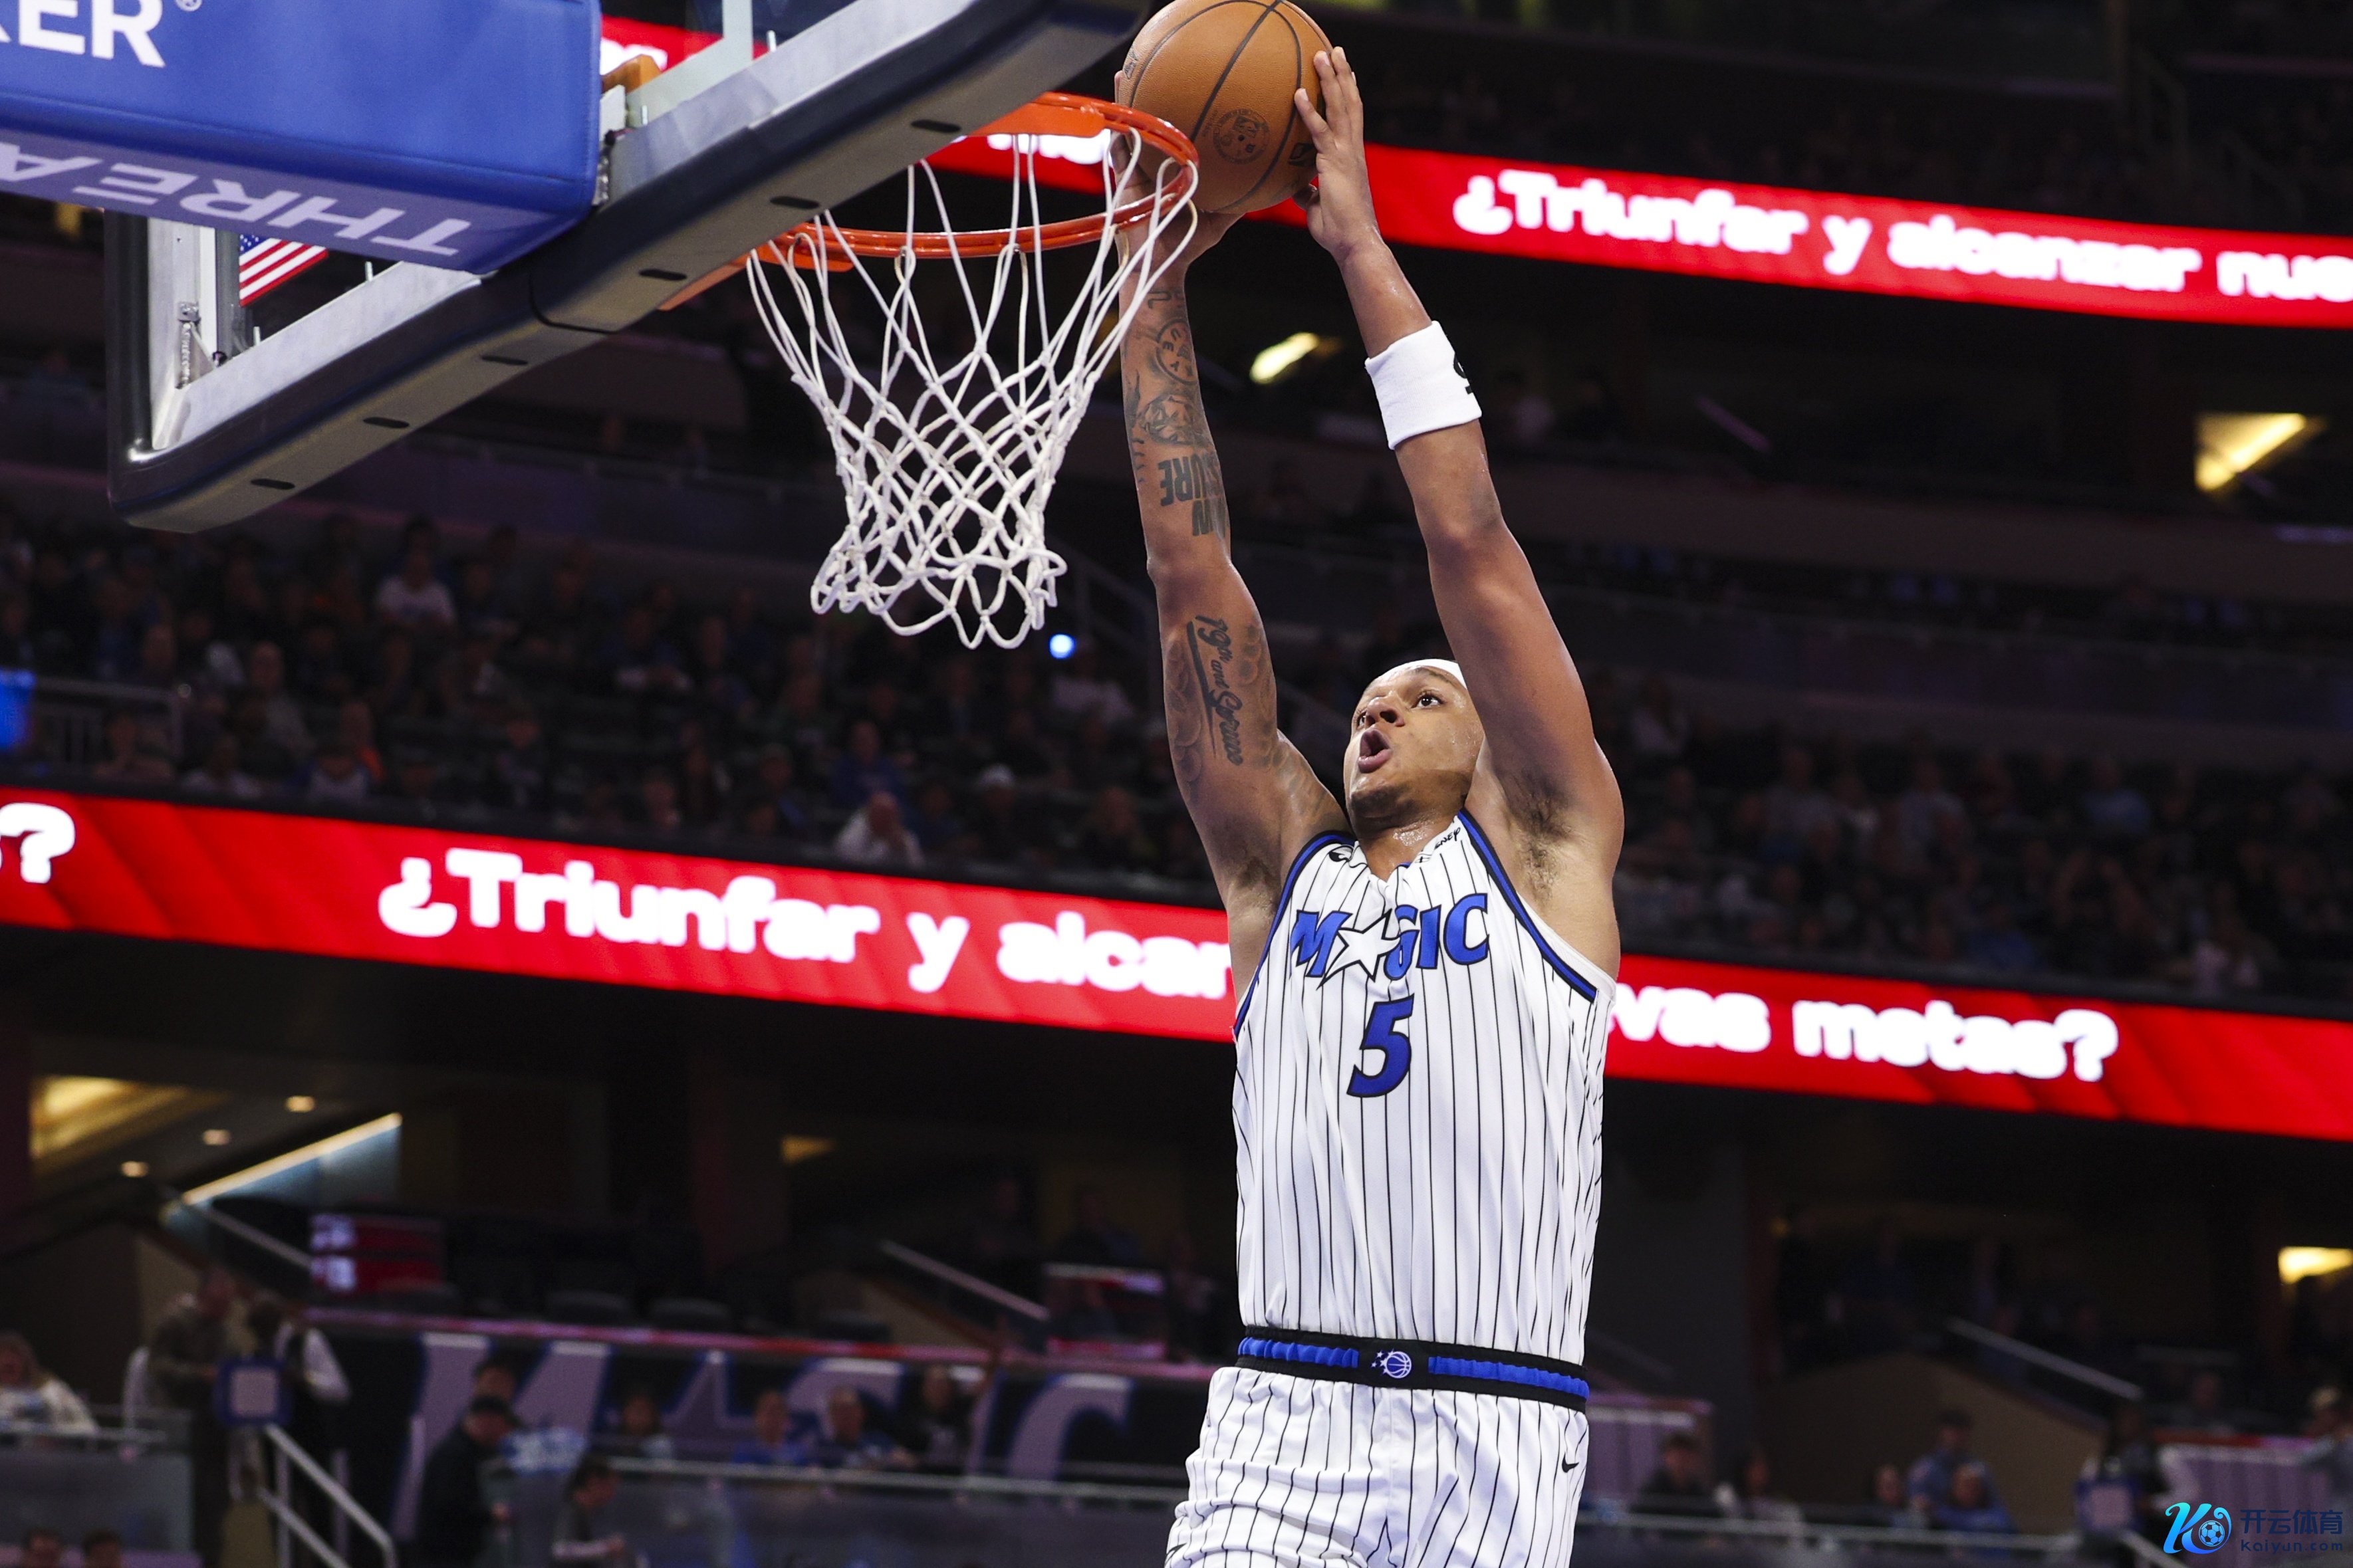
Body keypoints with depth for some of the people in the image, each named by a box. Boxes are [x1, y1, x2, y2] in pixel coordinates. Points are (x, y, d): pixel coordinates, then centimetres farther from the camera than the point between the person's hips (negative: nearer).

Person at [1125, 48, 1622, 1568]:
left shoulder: (1543, 844, 12)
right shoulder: (1283, 861, 19)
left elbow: (1470, 543, 5)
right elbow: (1195, 577, 15)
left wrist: (1363, 244, 5)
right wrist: (1158, 276, 11)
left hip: (1494, 1432, -2)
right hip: (1286, 1407, 2)